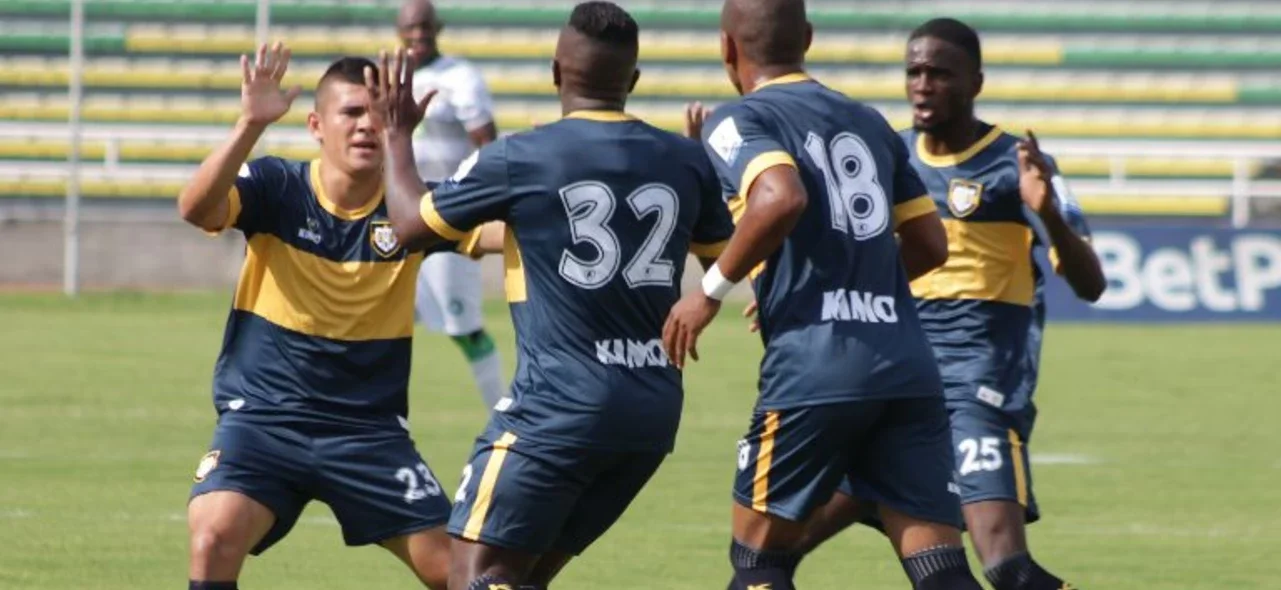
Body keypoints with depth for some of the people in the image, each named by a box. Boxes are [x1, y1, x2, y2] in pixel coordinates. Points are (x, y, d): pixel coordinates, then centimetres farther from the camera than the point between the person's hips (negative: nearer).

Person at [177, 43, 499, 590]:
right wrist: (250, 125, -41)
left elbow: (504, 227, -18)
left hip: (370, 431, 2)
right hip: (263, 419, -2)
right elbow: (195, 209, -28)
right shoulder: (275, 189, -9)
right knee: (215, 538, -27)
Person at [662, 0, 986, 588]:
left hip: (814, 367, -5)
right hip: (908, 365, 5)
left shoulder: (738, 121, 1)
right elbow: (929, 243, 21)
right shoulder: (867, 122, 20)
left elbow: (782, 197, -20)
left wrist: (711, 289, -9)